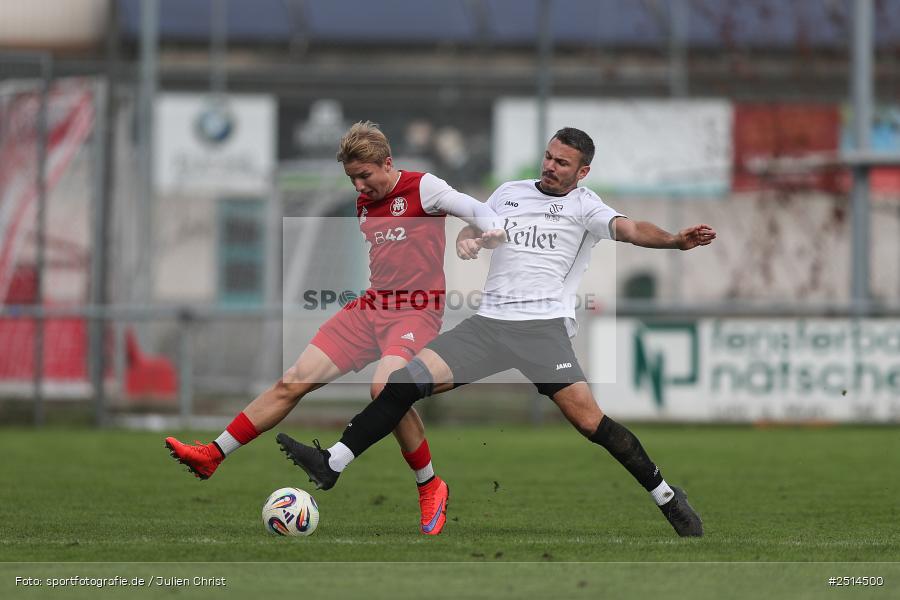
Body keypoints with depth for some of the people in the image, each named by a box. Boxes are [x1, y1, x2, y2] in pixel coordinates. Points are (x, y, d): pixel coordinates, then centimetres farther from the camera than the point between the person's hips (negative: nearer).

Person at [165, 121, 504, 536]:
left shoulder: (422, 188, -7)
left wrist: (492, 228, -38)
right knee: (294, 382, 1)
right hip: (371, 307, 7)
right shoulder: (365, 203, 15)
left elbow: (475, 209, -17)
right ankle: (212, 456, 6)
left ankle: (430, 489, -14)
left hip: (416, 311, -7)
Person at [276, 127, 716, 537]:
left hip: (544, 327, -4)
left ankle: (665, 495, -5)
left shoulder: (582, 204, 3)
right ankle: (332, 464, -4)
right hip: (488, 323, 5)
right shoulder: (510, 193, 19)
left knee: (589, 420, -19)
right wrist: (465, 240, 5)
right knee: (407, 382, -8)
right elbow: (475, 231, 30)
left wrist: (675, 240, -33)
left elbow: (629, 229, -14)